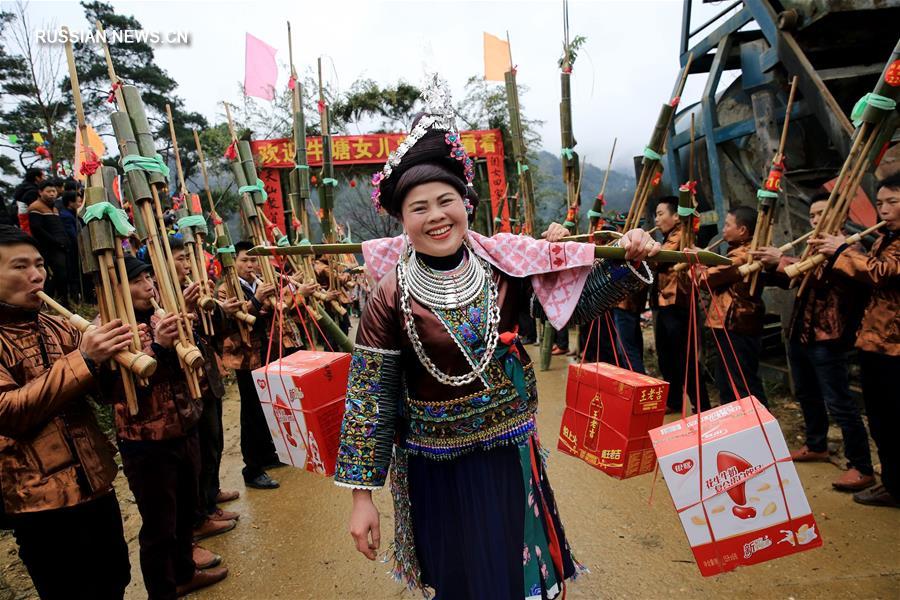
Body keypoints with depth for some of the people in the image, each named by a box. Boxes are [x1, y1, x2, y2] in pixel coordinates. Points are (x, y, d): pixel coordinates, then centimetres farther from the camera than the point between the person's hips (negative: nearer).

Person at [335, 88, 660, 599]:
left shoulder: (505, 262, -9)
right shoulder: (391, 299, -16)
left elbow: (578, 302, 1)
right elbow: (369, 398, -12)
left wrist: (630, 263, -15)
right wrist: (363, 495, -10)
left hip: (512, 451, 3)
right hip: (437, 467, -2)